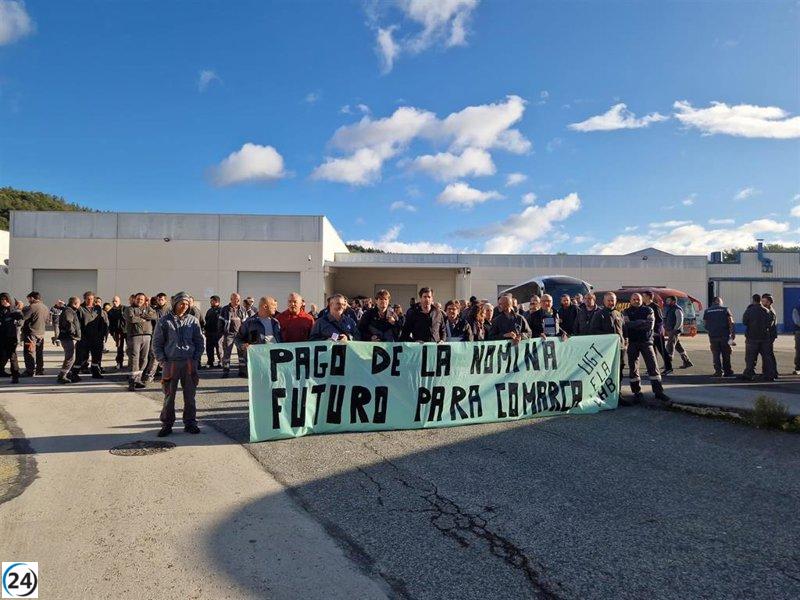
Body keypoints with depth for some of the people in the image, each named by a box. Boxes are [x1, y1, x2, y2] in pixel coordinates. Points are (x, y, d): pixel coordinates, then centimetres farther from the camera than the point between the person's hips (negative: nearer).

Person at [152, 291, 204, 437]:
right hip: (171, 363, -1)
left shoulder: (193, 320, 7)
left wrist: (195, 358, 1)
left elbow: (200, 342, 11)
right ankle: (167, 425, 14)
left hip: (189, 363, 2)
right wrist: (163, 360, -4)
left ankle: (190, 423, 17)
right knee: (169, 396, 3)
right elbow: (157, 343, 4)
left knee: (190, 395, 6)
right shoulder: (164, 321, 2)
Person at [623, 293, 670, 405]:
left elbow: (650, 325, -8)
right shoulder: (626, 312, 7)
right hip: (632, 342, 1)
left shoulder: (648, 310, 7)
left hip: (646, 341, 0)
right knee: (633, 368, 3)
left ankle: (658, 391, 1)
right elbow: (627, 324, -11)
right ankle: (637, 393, 12)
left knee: (653, 366, -5)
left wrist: (634, 325, -11)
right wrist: (643, 322, -13)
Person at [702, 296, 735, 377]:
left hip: (713, 335, 1)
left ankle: (718, 371, 0)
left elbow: (705, 324, 10)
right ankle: (727, 371, 14)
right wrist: (733, 333, -1)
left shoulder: (707, 311, 7)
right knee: (726, 354, 9)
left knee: (716, 354, 5)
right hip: (724, 335, -1)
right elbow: (730, 322, -4)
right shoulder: (725, 309, 2)